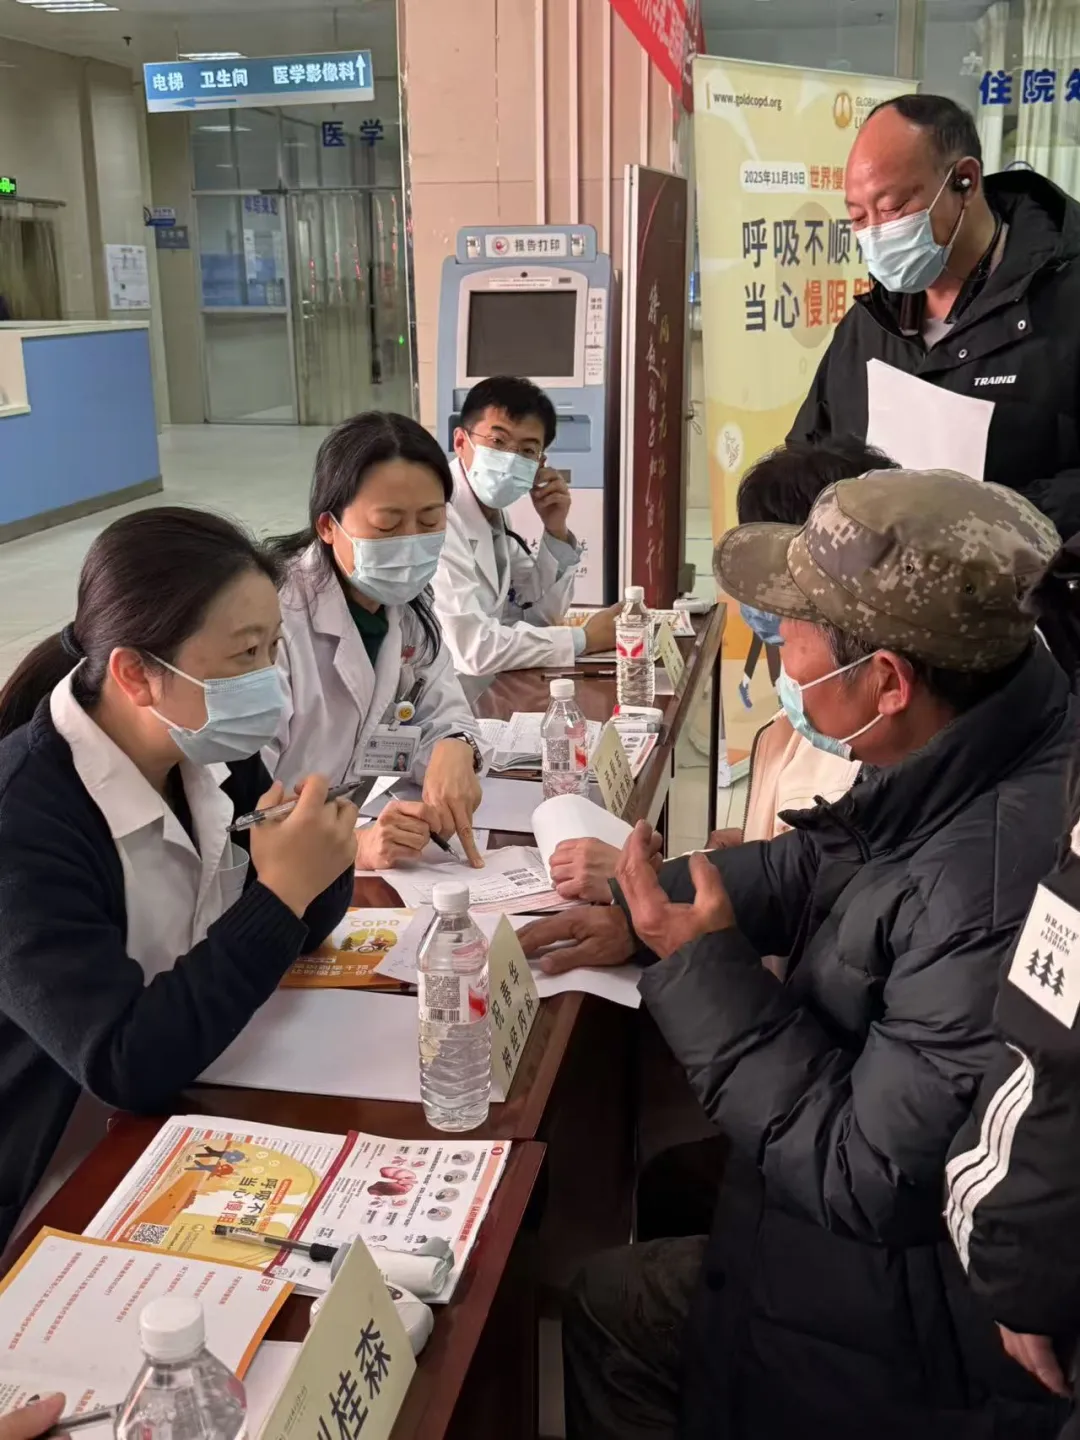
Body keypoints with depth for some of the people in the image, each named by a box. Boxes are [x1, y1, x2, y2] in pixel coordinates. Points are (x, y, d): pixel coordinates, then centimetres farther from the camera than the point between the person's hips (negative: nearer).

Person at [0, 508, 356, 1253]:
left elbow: (296, 933, 2)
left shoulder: (211, 754, -6)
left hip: (196, 1116, 7)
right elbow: (127, 1066, -30)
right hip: (70, 1190, -6)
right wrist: (281, 892, -31)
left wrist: (316, 866, -19)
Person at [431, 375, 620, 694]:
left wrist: (556, 531, -4)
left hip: (491, 696, 9)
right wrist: (585, 638, -16)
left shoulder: (491, 510, 7)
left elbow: (538, 618, 12)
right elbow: (472, 648, -28)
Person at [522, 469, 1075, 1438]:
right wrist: (640, 913, -3)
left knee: (610, 1309, 6)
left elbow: (866, 1182, -29)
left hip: (937, 1304, -7)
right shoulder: (966, 761, -11)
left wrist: (705, 965, -22)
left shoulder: (997, 887, -39)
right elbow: (814, 862, 8)